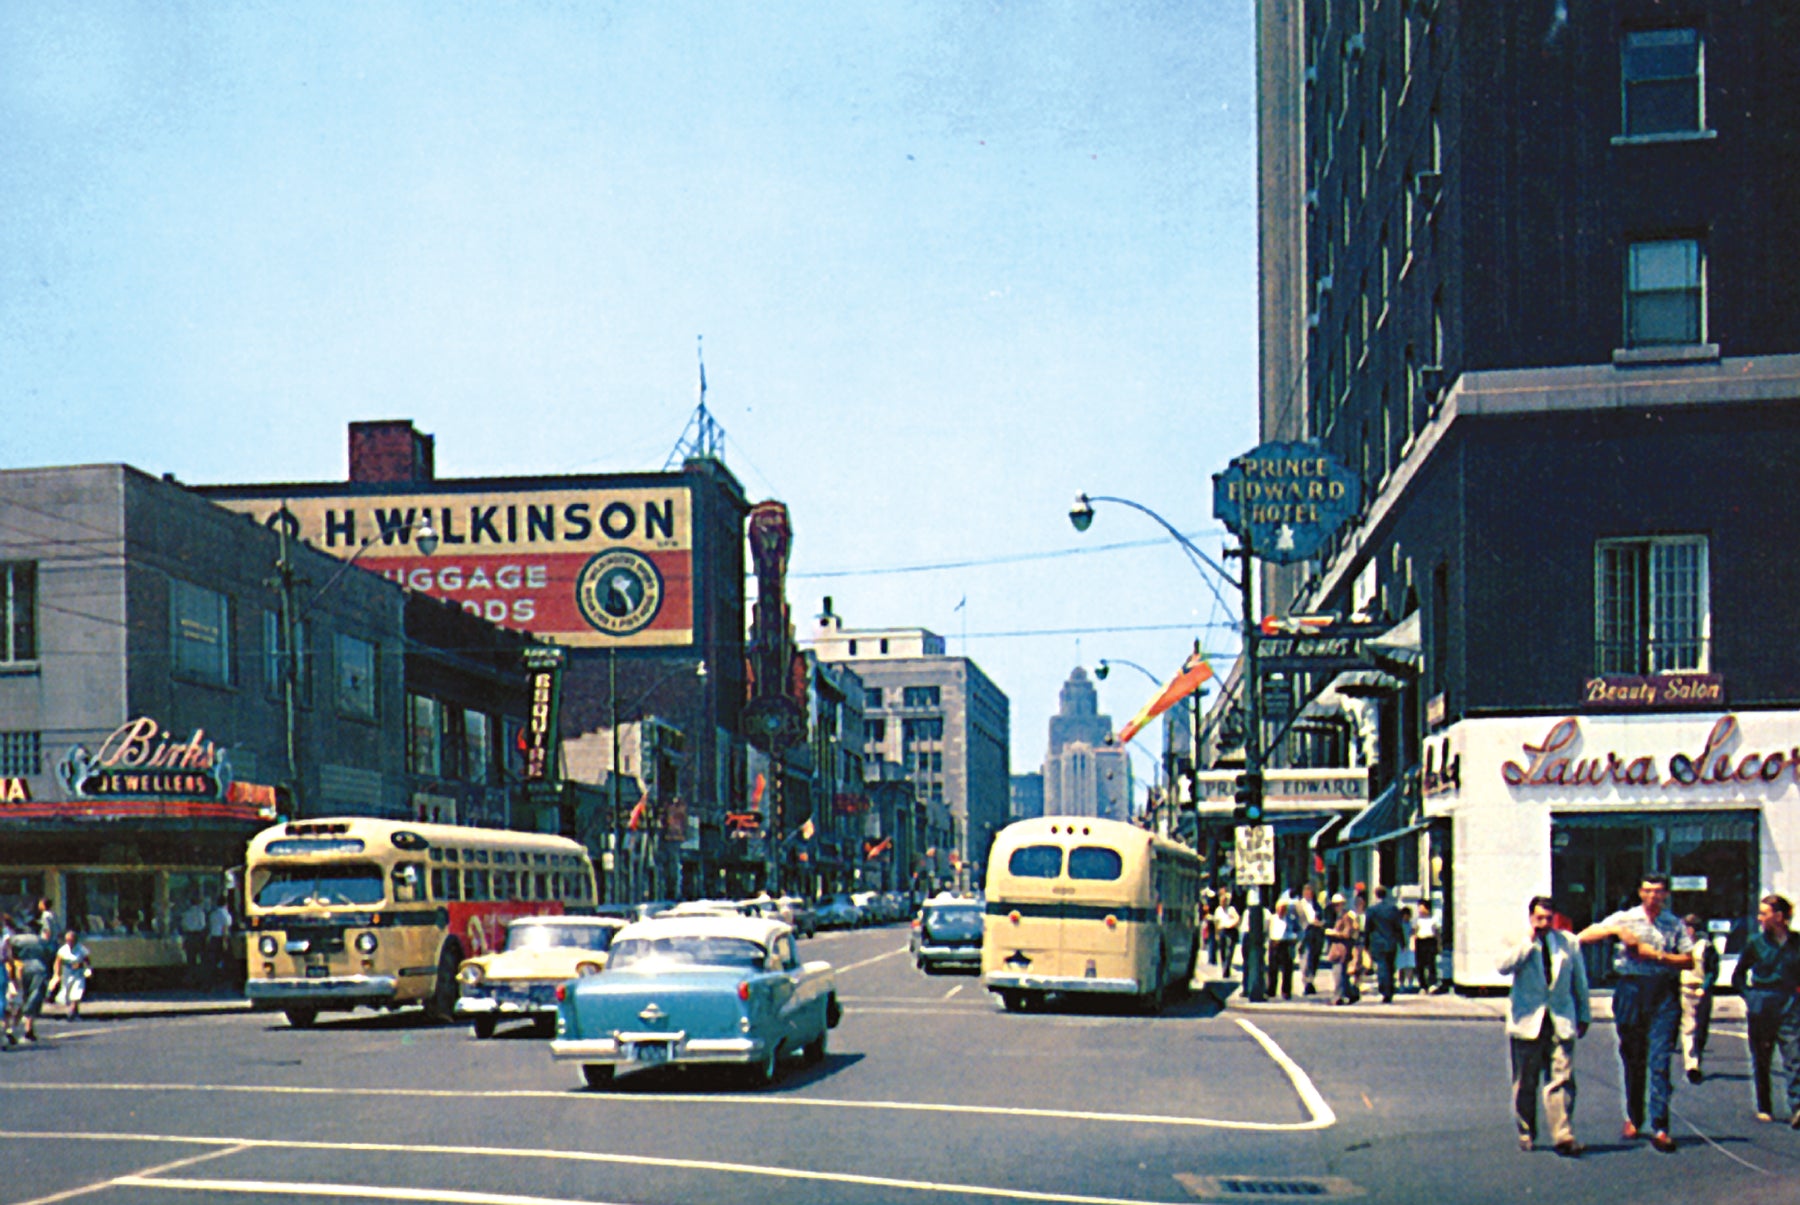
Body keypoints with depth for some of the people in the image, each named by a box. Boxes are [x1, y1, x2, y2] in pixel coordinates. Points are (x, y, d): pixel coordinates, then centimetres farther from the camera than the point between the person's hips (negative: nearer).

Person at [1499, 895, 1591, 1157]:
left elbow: (1580, 981, 16)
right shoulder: (1519, 943, 3)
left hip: (1561, 1022, 1)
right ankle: (1526, 1134, 18)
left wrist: (1584, 1015, 18)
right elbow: (1504, 966, -17)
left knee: (1562, 1079, -9)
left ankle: (1563, 1136, -11)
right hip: (1527, 1021, -1)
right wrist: (1530, 940, -15)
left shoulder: (1569, 942, 8)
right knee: (1525, 1083, 5)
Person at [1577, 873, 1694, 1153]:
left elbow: (1688, 961, 2)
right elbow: (1584, 937, 3)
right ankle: (1633, 1119, 23)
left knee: (1659, 1060, -9)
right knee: (1632, 1059, 8)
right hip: (1631, 990, 1)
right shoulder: (1624, 919, 8)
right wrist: (1615, 930, -10)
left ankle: (1660, 1128, -11)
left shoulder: (1675, 925, 9)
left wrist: (1657, 955, -9)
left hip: (1664, 995, -1)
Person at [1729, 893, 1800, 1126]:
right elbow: (1738, 976, 12)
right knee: (1761, 1060, 7)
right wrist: (1749, 995, 0)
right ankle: (1764, 1108, 18)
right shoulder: (1756, 942, 3)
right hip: (1761, 1008, 1)